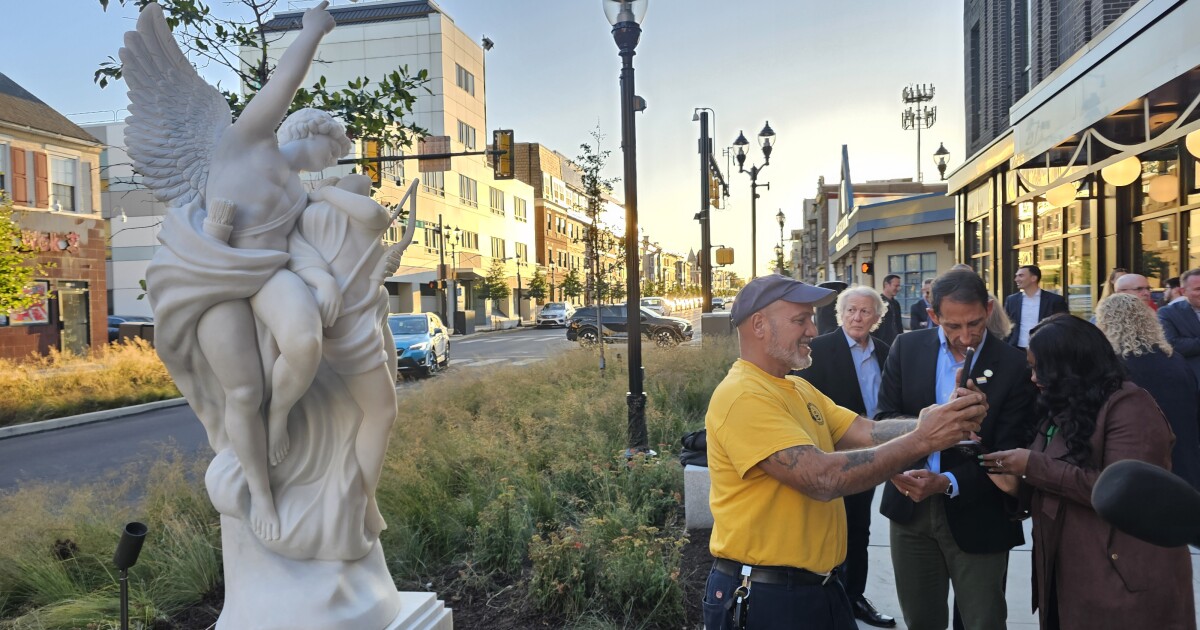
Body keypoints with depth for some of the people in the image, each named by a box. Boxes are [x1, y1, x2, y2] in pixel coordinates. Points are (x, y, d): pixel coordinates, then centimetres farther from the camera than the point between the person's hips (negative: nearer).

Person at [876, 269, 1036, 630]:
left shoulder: (1014, 366, -10)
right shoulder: (907, 349, -2)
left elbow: (1007, 454, -12)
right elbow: (884, 420, -3)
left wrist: (948, 483, -26)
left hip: (977, 516, -2)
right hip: (910, 508, 3)